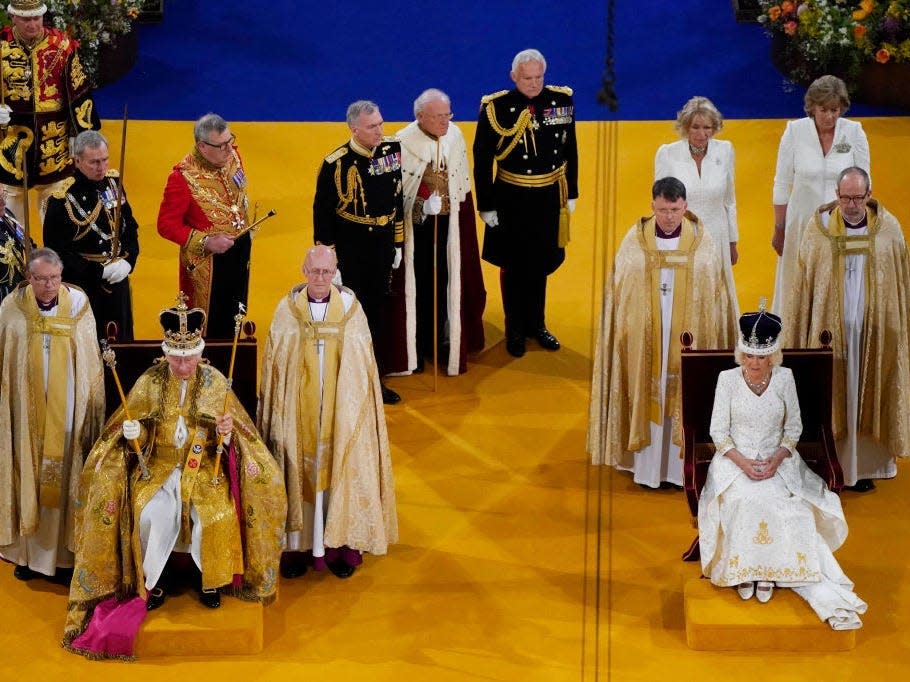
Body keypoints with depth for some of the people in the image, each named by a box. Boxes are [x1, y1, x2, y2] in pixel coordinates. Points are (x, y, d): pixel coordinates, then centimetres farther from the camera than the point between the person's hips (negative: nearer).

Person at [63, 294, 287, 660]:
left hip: (206, 465, 0)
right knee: (151, 513, -28)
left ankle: (210, 579, -2)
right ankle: (156, 579, -3)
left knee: (217, 514, -27)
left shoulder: (215, 382, -3)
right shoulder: (149, 382, -2)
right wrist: (132, 433, -20)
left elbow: (234, 437, 0)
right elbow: (136, 433, 3)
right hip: (159, 464, 0)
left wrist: (227, 434, -23)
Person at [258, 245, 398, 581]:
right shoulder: (288, 309, -2)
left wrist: (356, 408, 1)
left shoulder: (350, 307, -2)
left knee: (340, 472, 4)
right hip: (298, 411, 0)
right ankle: (298, 545, 13)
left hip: (341, 412, 0)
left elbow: (362, 363, 2)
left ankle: (340, 545, 14)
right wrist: (275, 411, -1)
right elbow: (274, 364, 2)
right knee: (299, 471, 4)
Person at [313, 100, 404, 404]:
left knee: (377, 313, 15)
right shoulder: (336, 163, -16)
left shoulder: (391, 151, -1)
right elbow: (322, 212, -11)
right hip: (349, 252, -5)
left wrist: (397, 244, 12)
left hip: (382, 247, 5)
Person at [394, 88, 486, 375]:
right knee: (418, 284, 9)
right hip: (415, 225, -3)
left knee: (447, 283, 9)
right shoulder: (403, 143, -16)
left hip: (449, 224, 3)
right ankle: (416, 347, 23)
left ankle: (446, 345, 23)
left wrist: (463, 221, 8)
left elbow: (463, 185, 6)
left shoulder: (455, 136, -4)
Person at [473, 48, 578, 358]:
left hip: (549, 197, 3)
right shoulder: (495, 107, -15)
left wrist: (571, 194, 8)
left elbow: (570, 150, 6)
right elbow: (482, 160, -9)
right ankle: (515, 330, 28)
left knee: (540, 264, 17)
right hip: (511, 200, -3)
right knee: (514, 267, 11)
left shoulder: (561, 100, -4)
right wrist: (486, 206, -8)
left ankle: (536, 324, 35)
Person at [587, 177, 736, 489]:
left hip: (688, 336, 0)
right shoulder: (635, 241, -3)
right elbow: (617, 293, 1)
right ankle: (649, 466, 15)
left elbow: (715, 295, 2)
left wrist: (709, 338, -1)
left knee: (684, 398, 5)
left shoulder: (701, 241, -3)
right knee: (648, 397, 5)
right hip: (644, 337, 0)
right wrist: (625, 333, -2)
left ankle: (682, 466, 16)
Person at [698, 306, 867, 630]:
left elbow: (794, 427, 5)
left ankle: (768, 571, -22)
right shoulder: (728, 379, -3)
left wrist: (777, 459, -13)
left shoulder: (784, 378, 0)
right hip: (735, 458, -1)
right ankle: (743, 570, -22)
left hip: (777, 459, 1)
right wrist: (742, 462, -17)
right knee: (743, 501, -33)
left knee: (784, 505, -30)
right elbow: (718, 431, -2)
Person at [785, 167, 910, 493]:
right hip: (829, 330, -1)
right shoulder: (819, 228, -5)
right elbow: (802, 285, -1)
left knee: (867, 397, 9)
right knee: (830, 398, 3)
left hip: (875, 331, 1)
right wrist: (799, 337, -1)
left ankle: (865, 466, 21)